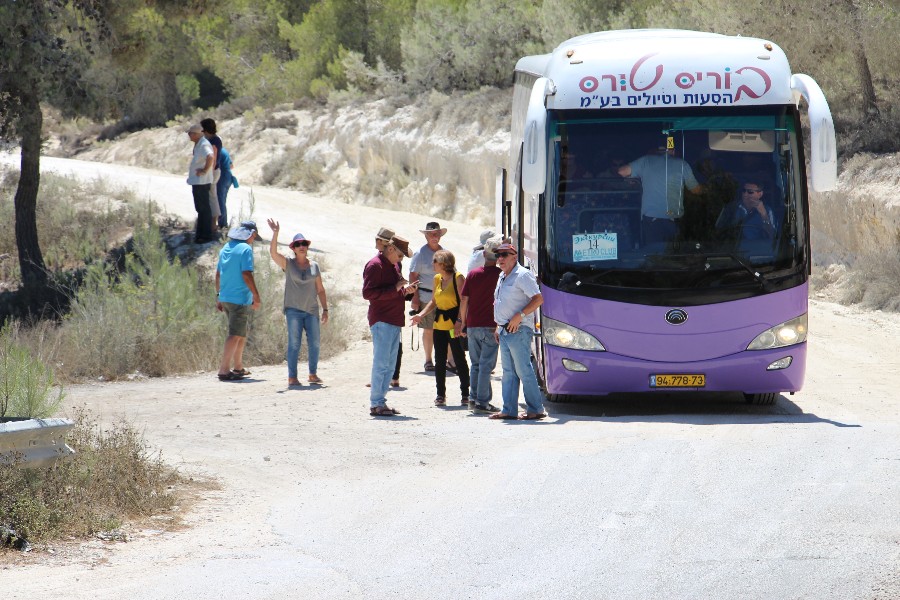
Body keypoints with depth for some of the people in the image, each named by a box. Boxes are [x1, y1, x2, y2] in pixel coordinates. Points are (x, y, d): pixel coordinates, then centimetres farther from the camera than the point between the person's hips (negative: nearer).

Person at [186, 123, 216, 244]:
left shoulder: (204, 145, -18)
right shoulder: (198, 144, 14)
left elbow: (210, 157, -37)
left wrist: (205, 170, -26)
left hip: (201, 182, -11)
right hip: (197, 181, 11)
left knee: (203, 209, -6)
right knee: (201, 208, 16)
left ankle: (206, 236, -2)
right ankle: (201, 234, 24)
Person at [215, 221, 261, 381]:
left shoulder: (225, 248, 12)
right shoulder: (245, 249, -13)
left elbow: (218, 274, 16)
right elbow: (246, 274, -20)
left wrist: (218, 296, 21)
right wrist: (256, 296, -15)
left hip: (225, 298, 9)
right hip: (240, 298, -9)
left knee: (241, 333, 21)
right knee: (235, 335, -7)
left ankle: (238, 367, 28)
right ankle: (224, 370, -13)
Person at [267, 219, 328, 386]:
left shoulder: (314, 266, 10)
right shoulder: (288, 264, 3)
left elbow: (320, 290, 13)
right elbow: (273, 252, -13)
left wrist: (325, 309, 9)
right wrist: (275, 233, -23)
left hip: (311, 310, 3)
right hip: (294, 310, -3)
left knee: (314, 344, 3)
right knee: (294, 344, -6)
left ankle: (313, 374, 18)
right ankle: (292, 377, -4)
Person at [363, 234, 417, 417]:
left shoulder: (392, 266, 20)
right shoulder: (375, 266, -10)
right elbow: (368, 293, -19)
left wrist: (405, 291, 8)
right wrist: (395, 289, -20)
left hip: (394, 322, 10)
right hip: (382, 321, -10)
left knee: (389, 365, 10)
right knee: (381, 363, -10)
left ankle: (380, 402, 14)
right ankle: (376, 404, -8)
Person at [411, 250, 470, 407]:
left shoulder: (458, 278, -9)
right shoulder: (437, 279, 13)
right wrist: (420, 315, 6)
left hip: (454, 324, -7)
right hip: (439, 324, 7)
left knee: (459, 360, -2)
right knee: (439, 361, 7)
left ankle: (465, 394, 4)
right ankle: (440, 394, 14)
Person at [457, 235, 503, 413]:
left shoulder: (473, 274, 4)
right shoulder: (501, 275, -6)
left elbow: (463, 300, 6)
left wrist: (463, 322, 15)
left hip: (472, 325, 4)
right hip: (491, 326, -4)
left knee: (475, 364, 14)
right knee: (486, 364, -3)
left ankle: (473, 399, 13)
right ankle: (482, 401, -6)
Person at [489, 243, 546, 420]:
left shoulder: (522, 275, -10)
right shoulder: (502, 277, 18)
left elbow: (538, 299, -17)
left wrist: (519, 316, -21)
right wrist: (499, 326, 19)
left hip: (519, 330, -9)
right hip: (504, 331, 9)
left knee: (524, 371, -9)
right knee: (508, 372, 10)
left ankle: (535, 409, -5)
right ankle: (509, 410, 12)